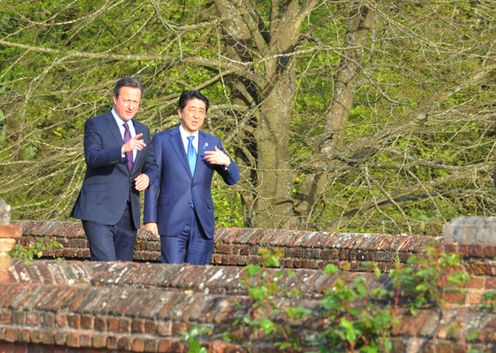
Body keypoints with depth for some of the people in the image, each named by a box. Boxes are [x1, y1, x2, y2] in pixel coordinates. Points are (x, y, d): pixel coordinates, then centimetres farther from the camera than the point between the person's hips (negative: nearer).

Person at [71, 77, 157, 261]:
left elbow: (151, 165, 25)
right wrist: (123, 149, -34)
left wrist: (147, 176, 0)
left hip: (128, 212, 6)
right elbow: (92, 157, -18)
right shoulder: (96, 125, -2)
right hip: (100, 211, -6)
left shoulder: (142, 130, 17)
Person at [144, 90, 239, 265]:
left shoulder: (212, 143, 12)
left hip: (202, 223, 3)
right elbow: (153, 181, 2)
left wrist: (226, 161, -11)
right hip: (173, 222, -3)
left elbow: (232, 179, 11)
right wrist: (150, 218, -4)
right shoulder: (162, 140, 4)